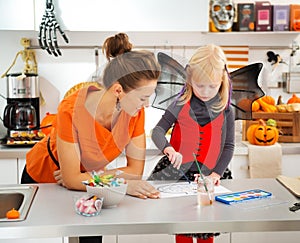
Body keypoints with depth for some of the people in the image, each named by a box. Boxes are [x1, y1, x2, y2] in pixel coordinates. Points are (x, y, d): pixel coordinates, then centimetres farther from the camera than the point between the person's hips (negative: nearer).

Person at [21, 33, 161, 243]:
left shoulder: (135, 111, -23)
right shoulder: (72, 111, -36)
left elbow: (136, 170, -19)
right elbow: (71, 179, -31)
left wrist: (84, 177, -25)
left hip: (86, 180, 3)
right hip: (42, 178, -3)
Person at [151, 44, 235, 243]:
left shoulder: (225, 111, 0)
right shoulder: (181, 105, -2)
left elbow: (229, 146, 3)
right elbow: (158, 130, -5)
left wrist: (217, 173, -9)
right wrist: (167, 148, -25)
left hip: (208, 177, 1)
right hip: (179, 174, 0)